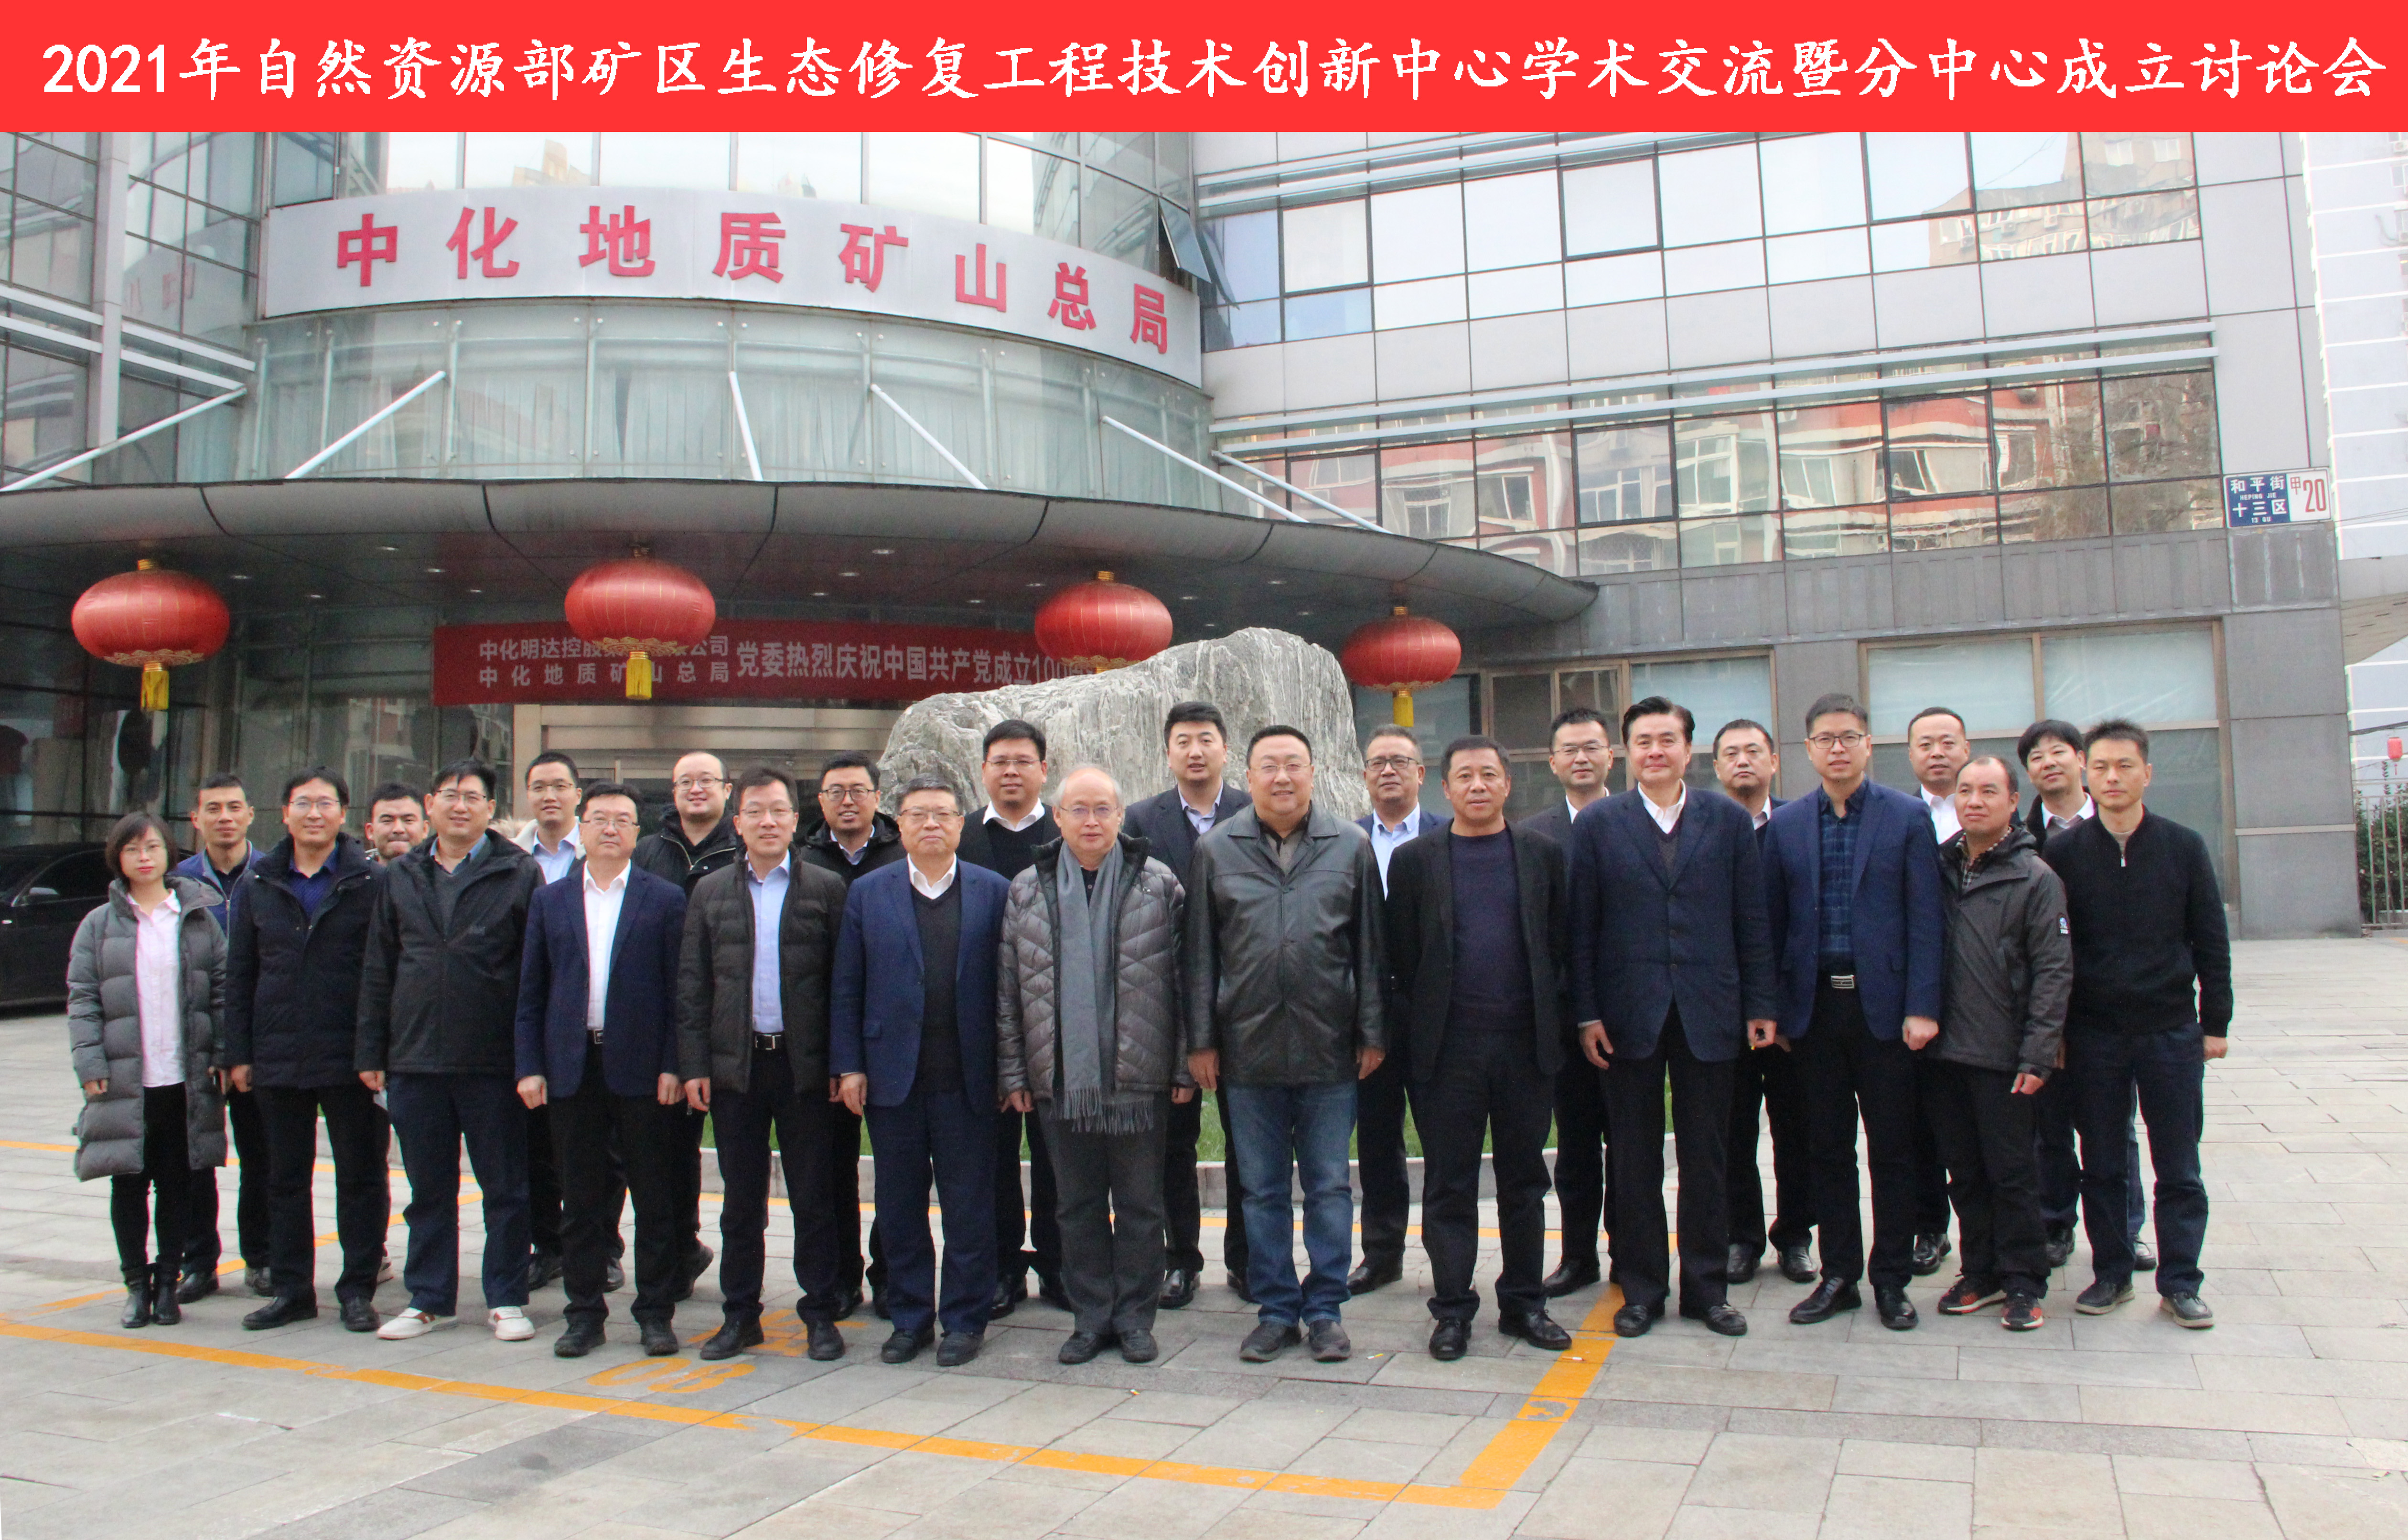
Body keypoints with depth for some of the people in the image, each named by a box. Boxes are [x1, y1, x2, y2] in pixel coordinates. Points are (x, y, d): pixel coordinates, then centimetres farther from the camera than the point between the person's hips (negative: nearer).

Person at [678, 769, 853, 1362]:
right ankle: (740, 1313, 22)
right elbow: (692, 985, 7)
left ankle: (820, 1313, 16)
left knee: (814, 1197, 5)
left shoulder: (826, 889, 1)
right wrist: (694, 1065, 0)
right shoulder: (711, 892, 8)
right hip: (735, 1065, 2)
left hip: (805, 1064, -2)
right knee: (741, 1199, 10)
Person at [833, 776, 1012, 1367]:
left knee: (969, 1205, 6)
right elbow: (847, 989, 6)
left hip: (967, 1079, -1)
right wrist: (848, 1066, -1)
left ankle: (964, 1320, 19)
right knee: (899, 1205, 11)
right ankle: (909, 1318, 25)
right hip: (892, 1077, 2)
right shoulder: (867, 894, 6)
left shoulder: (994, 892, 2)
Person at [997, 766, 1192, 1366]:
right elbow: (1008, 989, 8)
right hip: (1062, 1081, 2)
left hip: (1137, 1078, -2)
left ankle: (1135, 1317, 21)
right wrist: (1013, 1072, 4)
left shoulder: (1158, 886, 0)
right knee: (1078, 1205, 11)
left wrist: (1185, 1067, -3)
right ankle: (1090, 1318, 23)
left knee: (1140, 1204, 8)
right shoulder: (1027, 891, 6)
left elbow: (1184, 980, 0)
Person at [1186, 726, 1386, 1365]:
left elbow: (1369, 948, 5)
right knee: (1263, 1189, 10)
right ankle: (1276, 1310, 21)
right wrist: (1201, 1041, 2)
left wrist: (1373, 1033, 1)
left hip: (1329, 1048, 0)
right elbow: (1200, 953, 4)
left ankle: (1325, 1310, 19)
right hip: (1249, 1049, 1)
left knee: (1329, 1185, 7)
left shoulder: (1350, 847, 3)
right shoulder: (1216, 851, 4)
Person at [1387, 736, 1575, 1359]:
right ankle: (1453, 1308, 15)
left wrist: (1559, 1022, 0)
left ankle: (1524, 1303, 23)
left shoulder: (1544, 853, 6)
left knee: (1524, 1181, 11)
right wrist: (1410, 1030, -2)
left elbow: (1564, 945, 6)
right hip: (1447, 1047, -1)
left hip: (1526, 1043, 1)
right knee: (1449, 1185, 5)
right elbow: (1400, 957, 3)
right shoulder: (1414, 860, 3)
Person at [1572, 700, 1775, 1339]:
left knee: (1707, 1159, 8)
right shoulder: (1598, 824, 2)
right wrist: (1586, 1013, -4)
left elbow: (1752, 921, 5)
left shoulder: (1728, 821, 5)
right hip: (1629, 1016, -1)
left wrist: (1760, 1005, 1)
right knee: (1635, 1160, 7)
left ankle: (1707, 1288, 21)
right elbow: (1581, 927, 1)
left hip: (1708, 1014, 1)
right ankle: (1641, 1288, 19)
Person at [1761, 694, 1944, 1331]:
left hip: (1882, 1003, -2)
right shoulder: (1785, 825, 7)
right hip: (1814, 1004, 2)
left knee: (1891, 1147, 5)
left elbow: (1925, 919, -3)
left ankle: (1892, 1279, 18)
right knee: (1827, 1148, 8)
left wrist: (1921, 1007, -9)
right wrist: (1772, 1006, 2)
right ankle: (1839, 1274, 19)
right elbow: (1774, 920, 7)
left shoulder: (1908, 817, 1)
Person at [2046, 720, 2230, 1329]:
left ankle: (2180, 1283, 16)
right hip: (2093, 1034, 0)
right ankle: (2111, 1273, 20)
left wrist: (2215, 1022, 2)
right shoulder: (2063, 852, -1)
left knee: (2179, 1169, 5)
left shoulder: (2183, 847, 1)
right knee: (2101, 1165, 8)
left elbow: (2211, 941, 5)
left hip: (2172, 1030, 0)